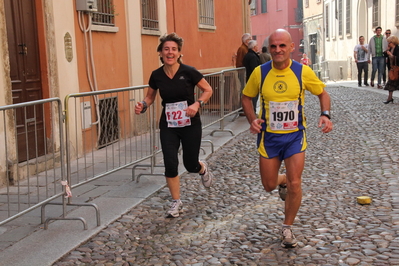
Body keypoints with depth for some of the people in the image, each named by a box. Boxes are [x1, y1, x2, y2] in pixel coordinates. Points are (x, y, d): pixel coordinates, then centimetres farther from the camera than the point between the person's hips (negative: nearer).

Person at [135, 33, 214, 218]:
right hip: (168, 126, 2)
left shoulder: (188, 72, -14)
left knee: (190, 164, 7)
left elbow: (208, 90, -4)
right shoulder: (156, 75, -5)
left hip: (190, 125, -2)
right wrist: (143, 105, -11)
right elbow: (150, 96, 11)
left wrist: (197, 104, -21)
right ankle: (176, 203, 14)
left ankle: (203, 169, 47)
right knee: (170, 164, -6)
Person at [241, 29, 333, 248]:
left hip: (295, 136, -1)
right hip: (268, 136, 1)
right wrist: (252, 120, -11)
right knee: (269, 185, 9)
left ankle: (287, 228, 17)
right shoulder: (260, 72, -8)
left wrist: (325, 115, -14)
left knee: (294, 184, -6)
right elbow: (246, 97, 6)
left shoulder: (303, 72, -10)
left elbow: (322, 93, 4)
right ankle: (283, 180, 48)